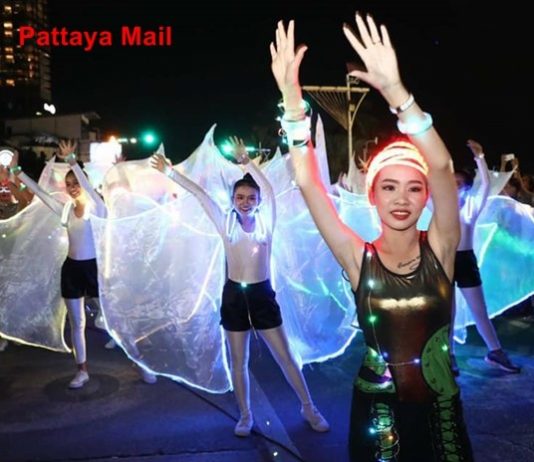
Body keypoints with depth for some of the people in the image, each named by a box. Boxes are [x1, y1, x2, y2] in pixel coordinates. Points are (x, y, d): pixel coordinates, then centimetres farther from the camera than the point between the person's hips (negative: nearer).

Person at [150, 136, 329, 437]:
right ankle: (246, 416, 29)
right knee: (239, 362, 11)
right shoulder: (227, 224, -1)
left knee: (286, 357, 6)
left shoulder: (266, 223, -5)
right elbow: (200, 194, -4)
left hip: (263, 295, -1)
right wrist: (170, 172, -4)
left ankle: (309, 409, 24)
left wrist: (246, 162, -30)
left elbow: (268, 189, -21)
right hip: (234, 296, 2)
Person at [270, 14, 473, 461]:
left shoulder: (439, 250, -9)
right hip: (377, 409, 0)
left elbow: (442, 167, -24)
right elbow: (308, 183, -18)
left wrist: (395, 90, -33)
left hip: (440, 406, 1)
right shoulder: (359, 259, -10)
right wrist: (292, 99, -26)